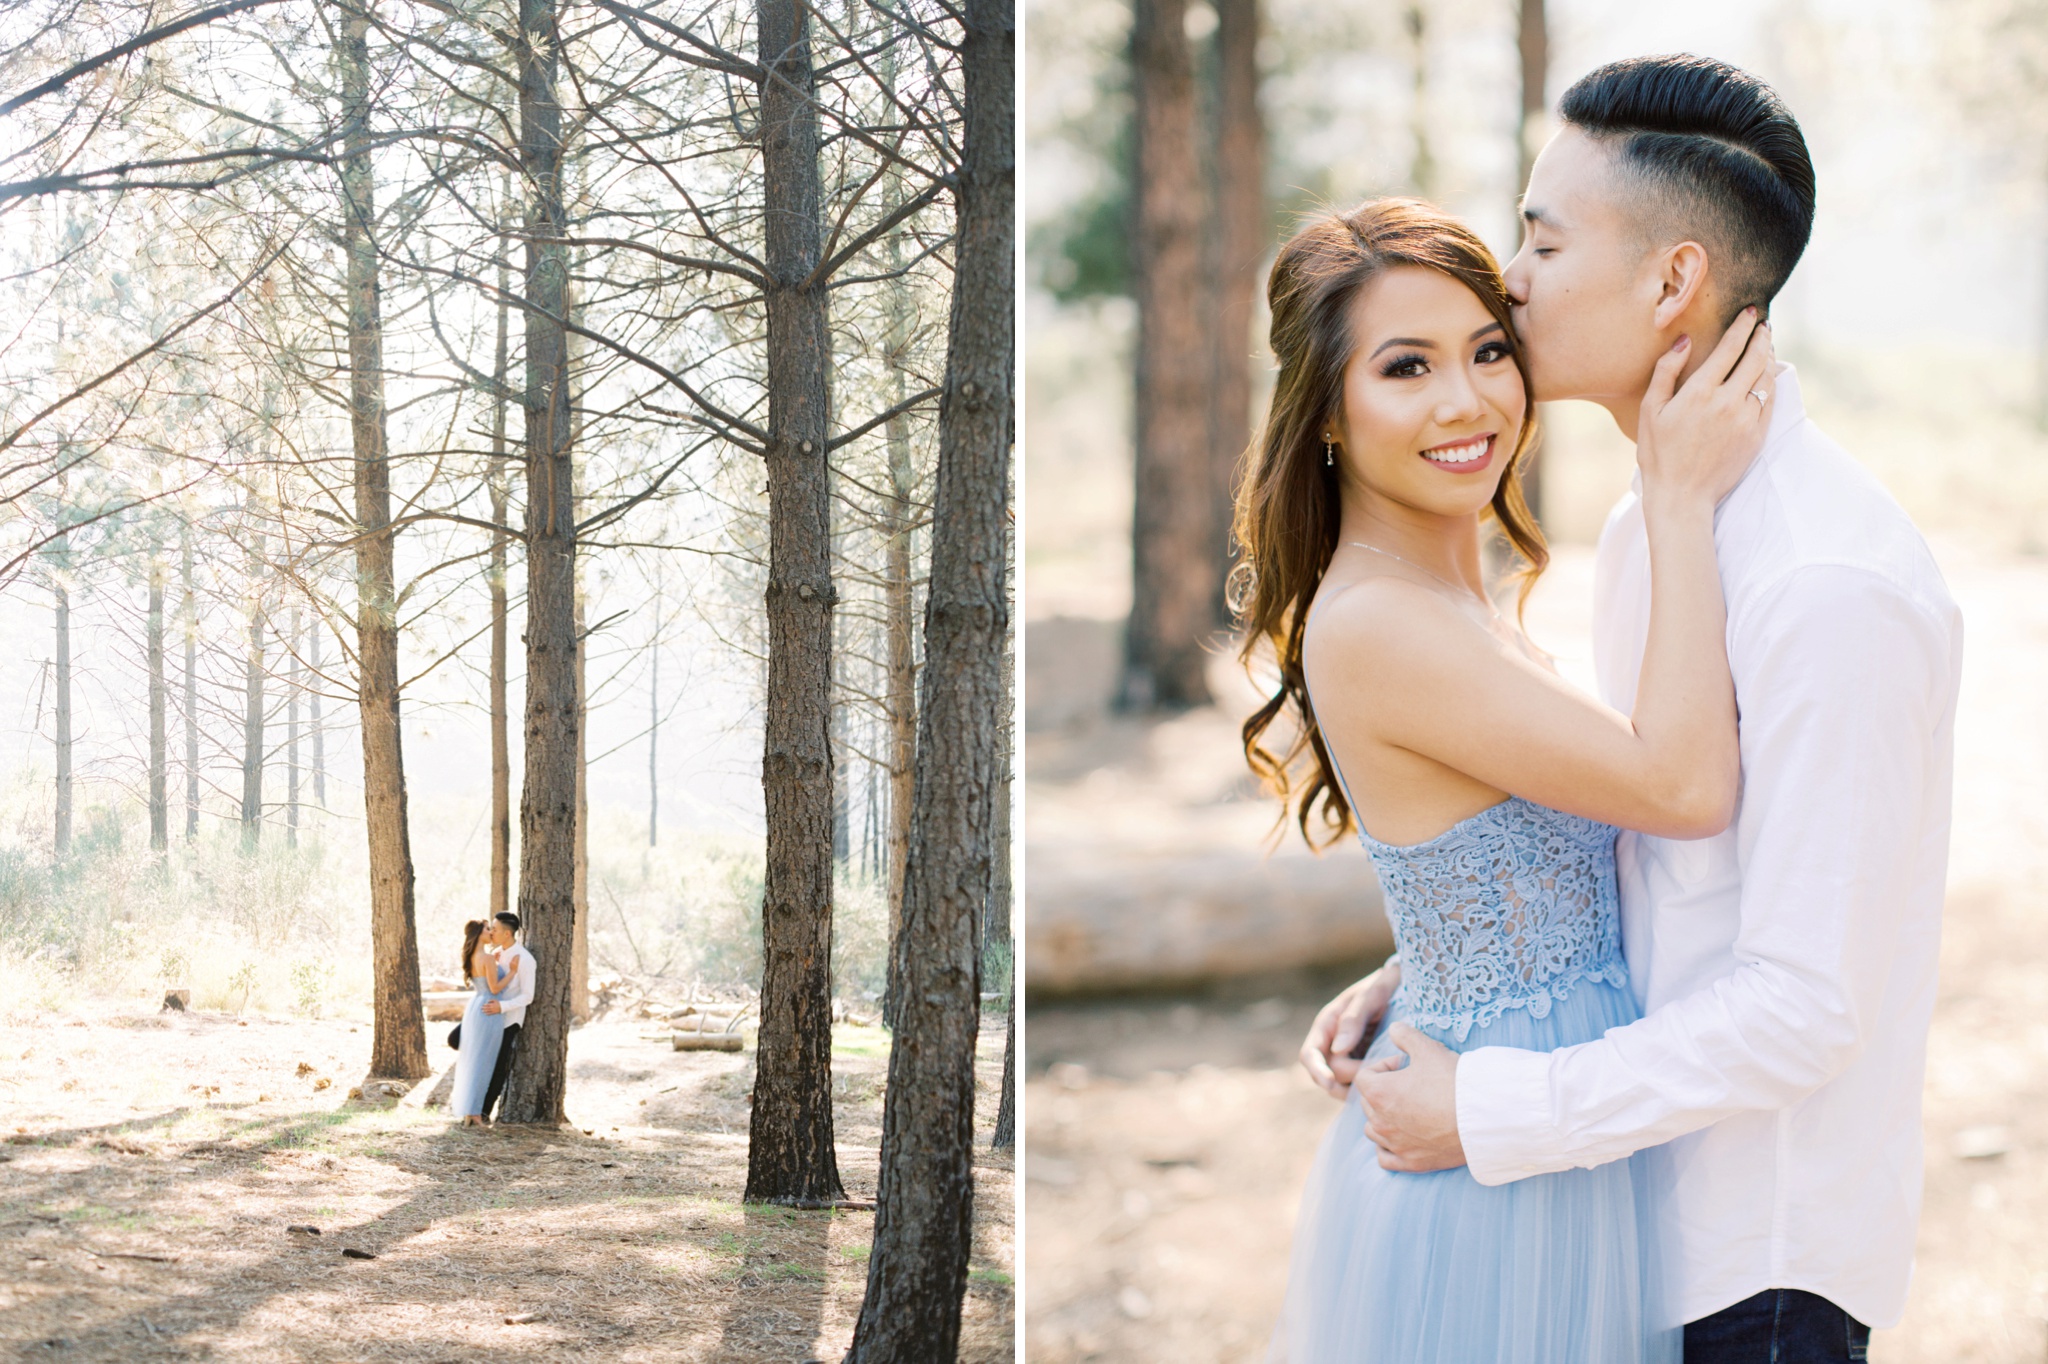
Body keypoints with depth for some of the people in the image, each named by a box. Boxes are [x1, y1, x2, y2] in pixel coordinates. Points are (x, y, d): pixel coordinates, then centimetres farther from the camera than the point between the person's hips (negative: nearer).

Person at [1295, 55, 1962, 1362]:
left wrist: (1490, 1111, -20)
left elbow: (1802, 1008, -24)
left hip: (1763, 1249, -8)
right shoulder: (1648, 525, 5)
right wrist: (1425, 972, 6)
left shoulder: (1829, 587, -25)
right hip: (1653, 1195, 8)